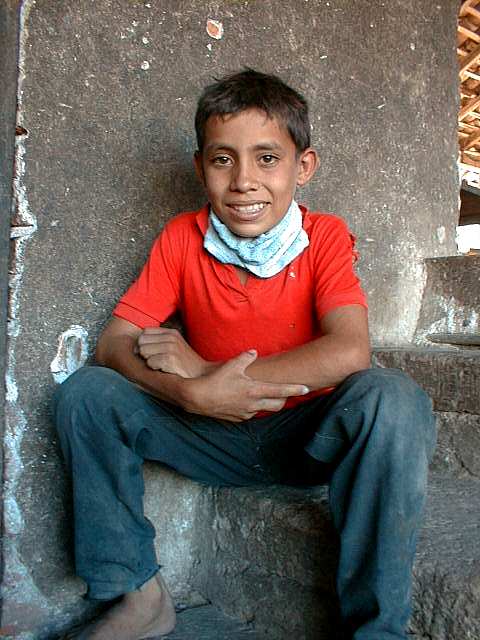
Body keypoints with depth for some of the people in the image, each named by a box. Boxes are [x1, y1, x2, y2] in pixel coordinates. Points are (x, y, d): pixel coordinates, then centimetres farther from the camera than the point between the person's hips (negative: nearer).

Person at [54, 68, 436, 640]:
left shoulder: (325, 237, -10)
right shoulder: (181, 238, -5)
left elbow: (349, 352, -27)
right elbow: (113, 343, -10)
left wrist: (204, 371, -25)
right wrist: (191, 393, -31)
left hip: (305, 436, -2)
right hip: (214, 436, 3)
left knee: (392, 399, -32)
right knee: (85, 393, -14)